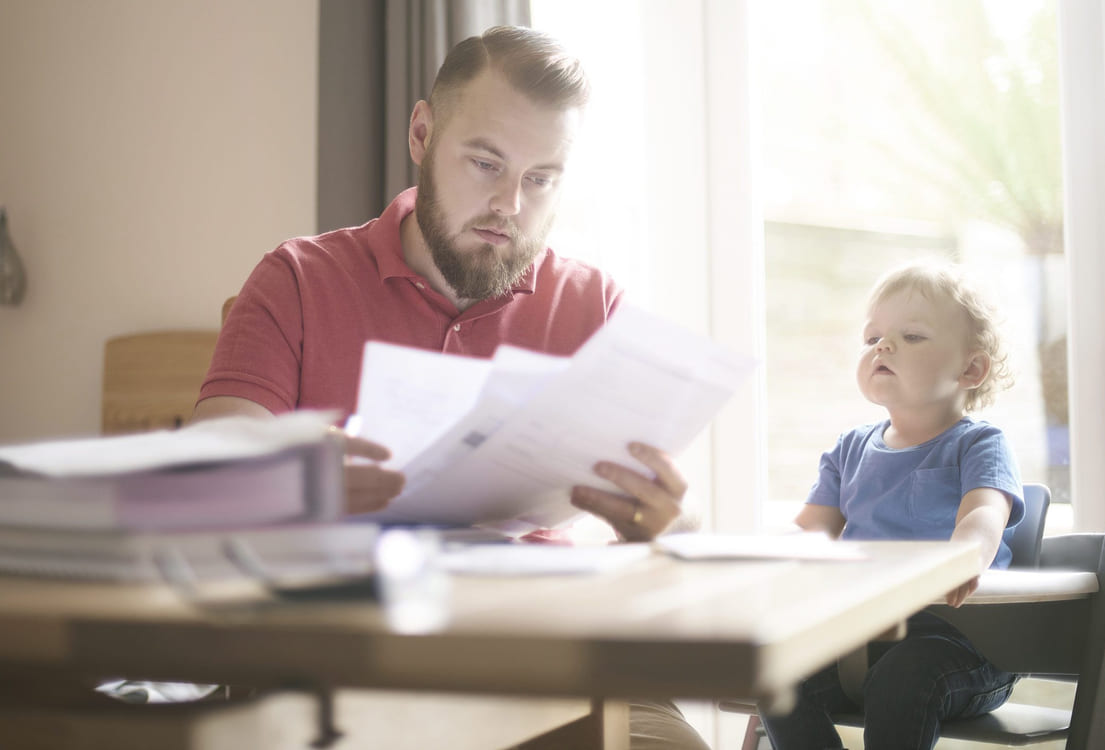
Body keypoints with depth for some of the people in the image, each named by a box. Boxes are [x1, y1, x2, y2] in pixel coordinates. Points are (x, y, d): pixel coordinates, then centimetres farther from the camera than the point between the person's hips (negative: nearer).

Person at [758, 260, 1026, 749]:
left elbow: (984, 516, -21)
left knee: (901, 679, -35)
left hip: (955, 638, -5)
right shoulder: (851, 449, 17)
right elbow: (815, 526, 13)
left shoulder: (978, 445, -1)